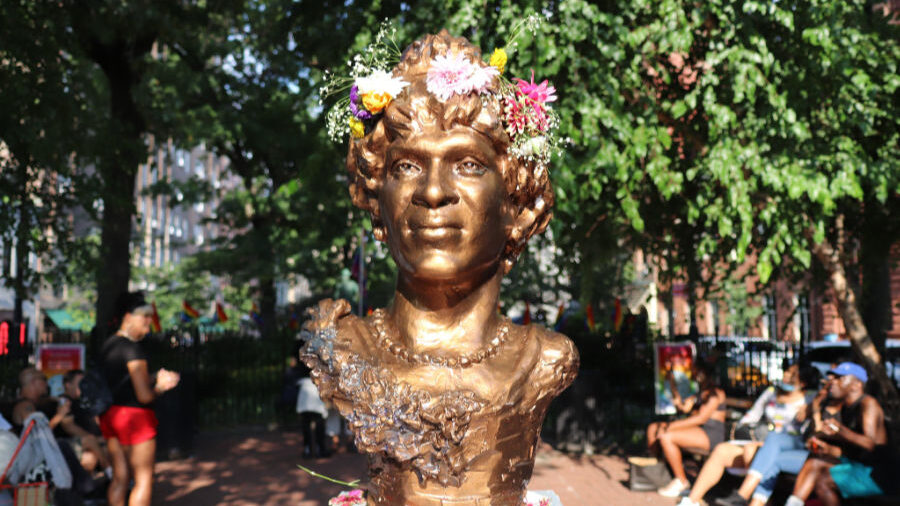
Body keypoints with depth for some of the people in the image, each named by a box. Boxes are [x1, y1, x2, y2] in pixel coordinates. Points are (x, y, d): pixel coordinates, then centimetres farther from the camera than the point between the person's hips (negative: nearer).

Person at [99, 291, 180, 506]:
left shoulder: (108, 345, 13)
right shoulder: (132, 348, -16)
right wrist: (159, 387, 2)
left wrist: (157, 381, 9)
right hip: (134, 416, -9)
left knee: (119, 477, 14)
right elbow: (144, 395, -19)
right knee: (143, 480, 0)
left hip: (109, 414, 9)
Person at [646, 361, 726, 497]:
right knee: (653, 428, 1)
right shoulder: (699, 393, 23)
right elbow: (684, 407, 9)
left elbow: (701, 418, -18)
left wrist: (672, 426, -21)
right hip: (695, 429, 10)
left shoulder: (715, 393, -7)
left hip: (711, 434, -10)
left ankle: (682, 483, -19)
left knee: (666, 437, -29)